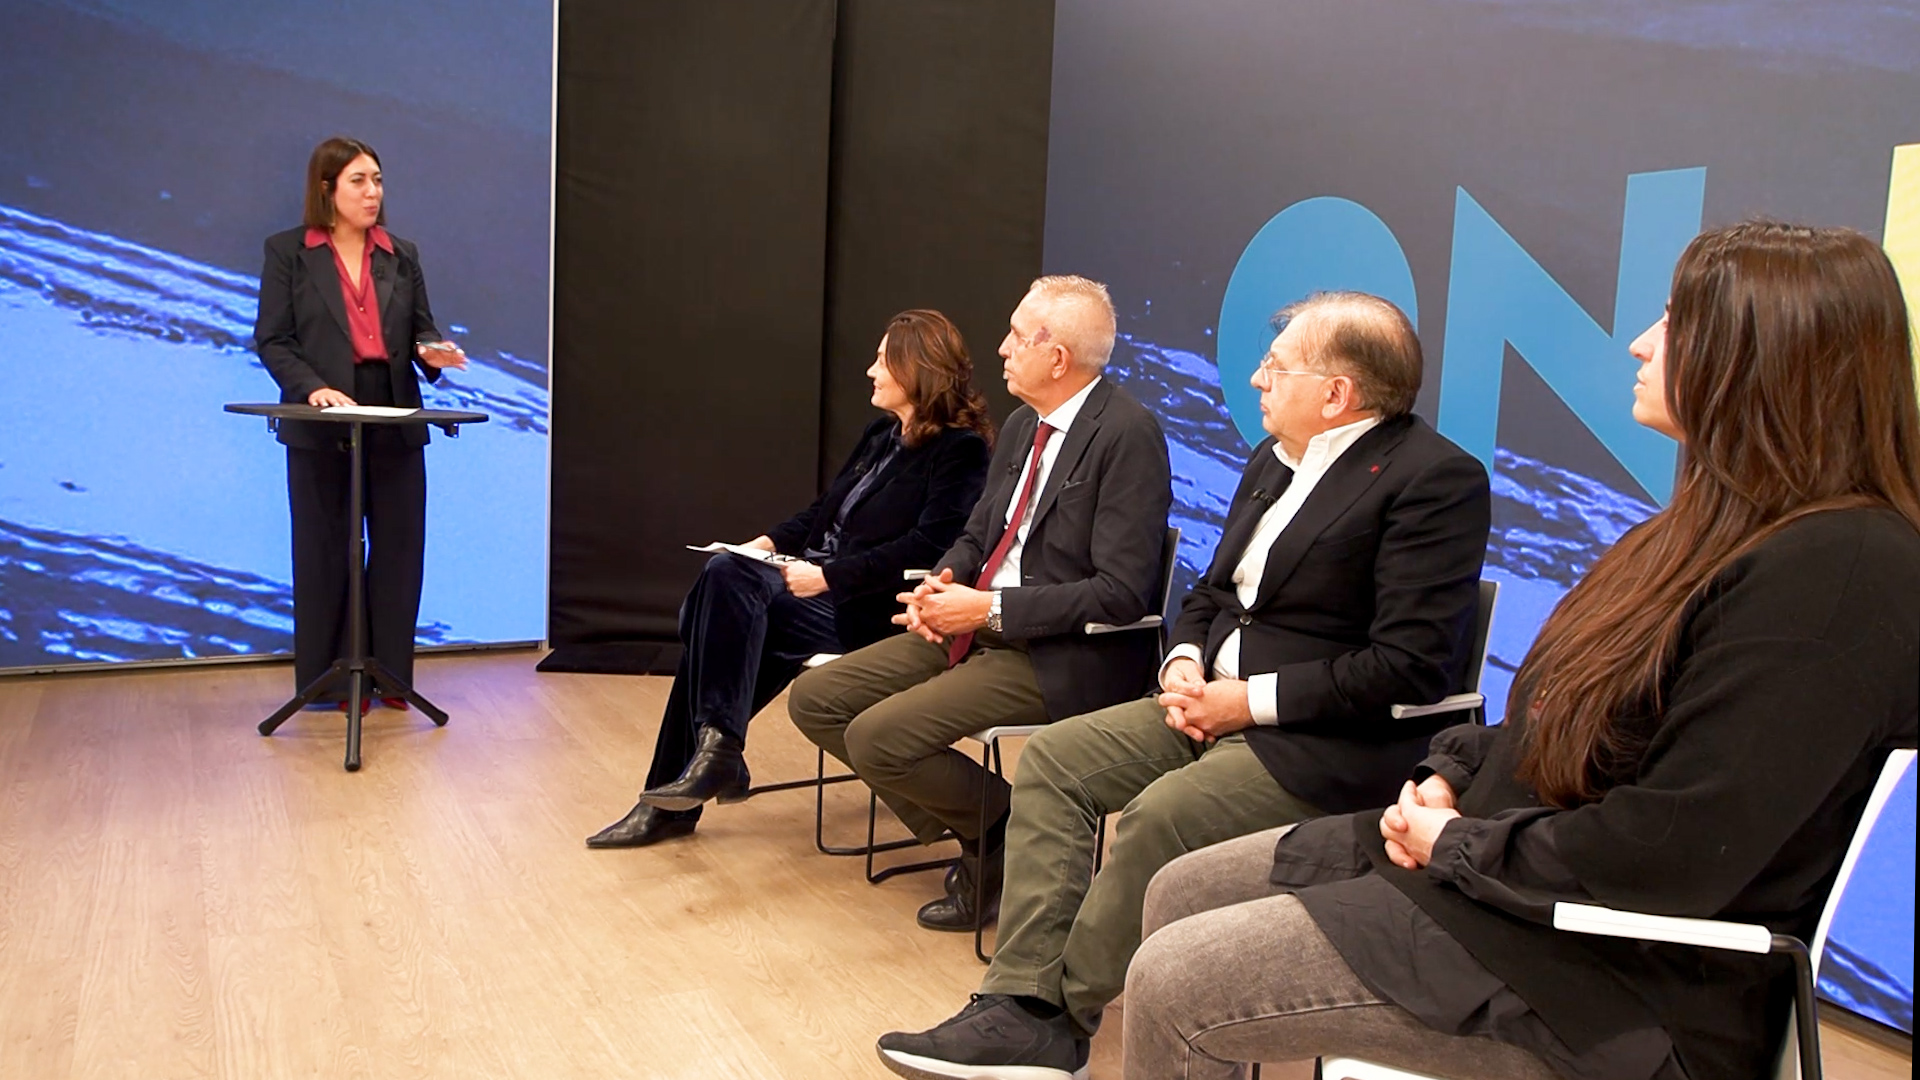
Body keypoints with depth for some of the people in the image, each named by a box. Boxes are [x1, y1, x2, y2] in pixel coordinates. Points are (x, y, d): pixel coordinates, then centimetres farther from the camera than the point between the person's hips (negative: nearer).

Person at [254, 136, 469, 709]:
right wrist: (312, 387, -18)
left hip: (396, 423, 3)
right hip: (321, 425, -3)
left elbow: (422, 327, 12)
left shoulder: (402, 255, 11)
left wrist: (433, 351, -11)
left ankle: (390, 673, 16)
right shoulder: (288, 251, 1)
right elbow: (271, 339, -3)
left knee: (398, 547, 5)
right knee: (327, 551, 6)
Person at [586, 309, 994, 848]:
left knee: (727, 608, -25)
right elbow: (824, 509, 22)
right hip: (817, 578, 8)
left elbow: (927, 547, -19)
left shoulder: (959, 450, -9)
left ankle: (717, 750, -15)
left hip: (870, 608, -8)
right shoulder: (881, 435, 18)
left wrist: (828, 576, -22)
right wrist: (773, 541, 2)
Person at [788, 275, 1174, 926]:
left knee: (877, 737, -23)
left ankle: (1003, 833, 5)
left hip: (1064, 656, -9)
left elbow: (1123, 593, -20)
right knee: (814, 700, 2)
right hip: (979, 627, 10)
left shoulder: (1128, 434, -15)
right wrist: (941, 584, -3)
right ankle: (970, 830, 9)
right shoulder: (1022, 425, 11)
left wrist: (990, 608, -19)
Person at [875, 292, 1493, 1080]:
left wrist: (1249, 700, -18)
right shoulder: (1275, 457, 13)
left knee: (1162, 813, -28)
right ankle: (1022, 1005, -8)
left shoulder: (1438, 478, -14)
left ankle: (1059, 1014, -6)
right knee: (1052, 759, -6)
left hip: (1332, 742, -8)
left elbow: (1410, 667, -20)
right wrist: (1185, 663, -4)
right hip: (1223, 701, 9)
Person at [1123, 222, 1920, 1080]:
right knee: (1177, 895, 7)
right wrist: (1447, 779, 1)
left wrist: (1458, 843, -14)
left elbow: (1664, 858, -26)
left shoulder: (1837, 572, -22)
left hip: (1620, 977, -10)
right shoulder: (1727, 527, 11)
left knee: (1171, 986, -14)